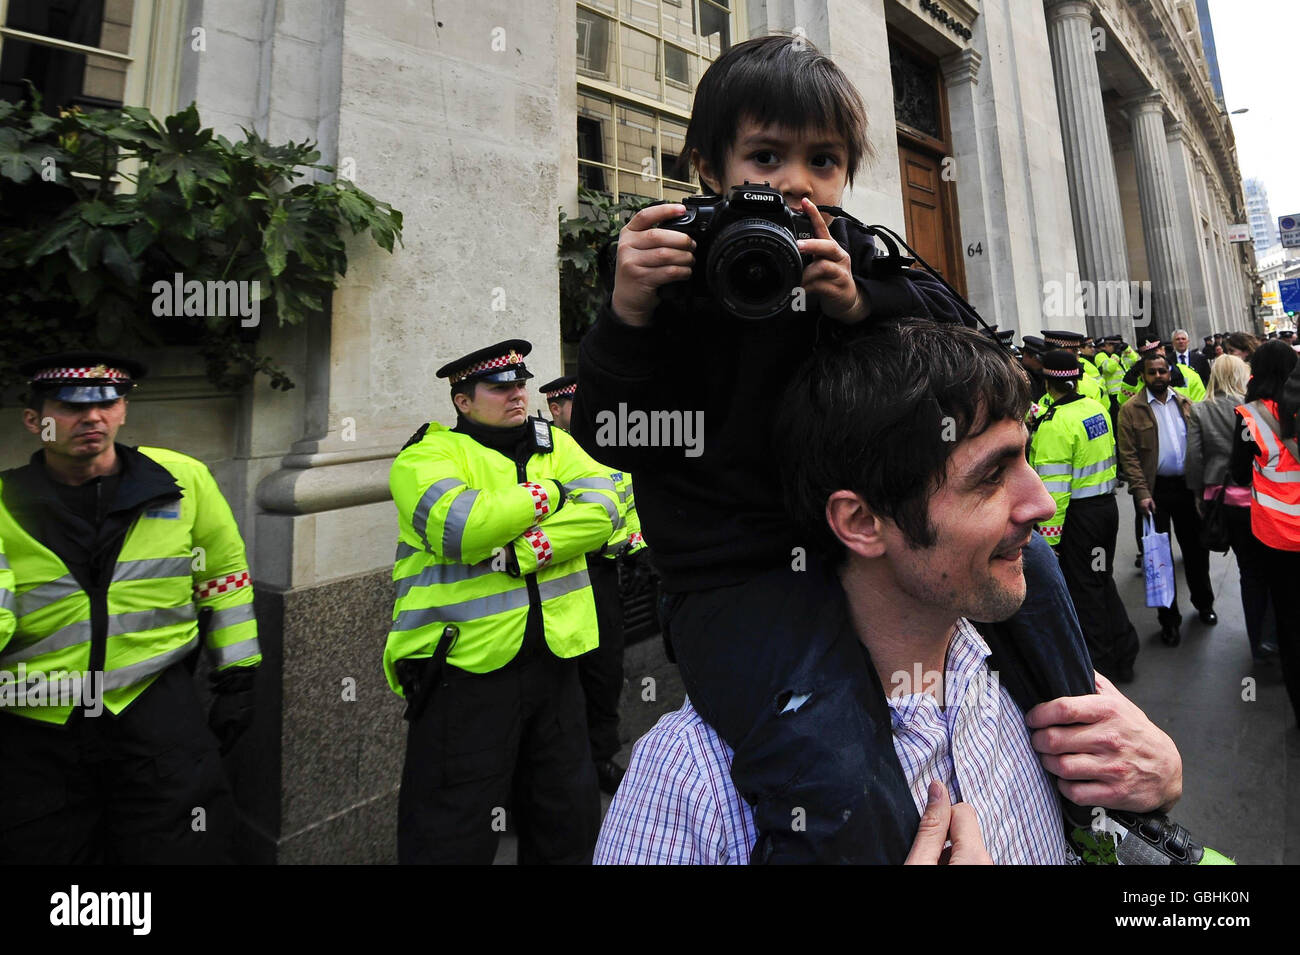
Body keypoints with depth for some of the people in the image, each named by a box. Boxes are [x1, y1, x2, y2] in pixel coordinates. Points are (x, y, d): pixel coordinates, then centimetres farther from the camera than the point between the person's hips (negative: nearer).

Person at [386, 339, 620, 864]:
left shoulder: (555, 443, 8)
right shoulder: (427, 454, -6)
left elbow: (601, 509, -9)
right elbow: (461, 529, -26)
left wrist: (517, 555, -20)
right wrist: (547, 494, -12)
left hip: (554, 658, 5)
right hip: (465, 666, -5)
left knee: (569, 815, 21)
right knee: (454, 832, 9)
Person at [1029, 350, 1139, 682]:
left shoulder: (1055, 423, -21)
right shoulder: (1096, 408, 4)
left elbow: (1053, 486, -22)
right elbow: (1106, 453, 16)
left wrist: (1049, 536, -18)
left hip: (1079, 514, -8)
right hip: (1107, 504, 8)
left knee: (1085, 591, 5)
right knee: (1103, 581, 21)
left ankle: (1101, 666, 17)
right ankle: (1123, 657, 32)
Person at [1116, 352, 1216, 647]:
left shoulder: (1184, 403, 9)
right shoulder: (1131, 409, -5)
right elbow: (1129, 455, -9)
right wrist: (1142, 492, -16)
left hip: (1187, 485, 4)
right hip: (1155, 489, -4)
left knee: (1196, 546, 15)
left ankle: (1203, 603, 37)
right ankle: (1169, 619, 18)